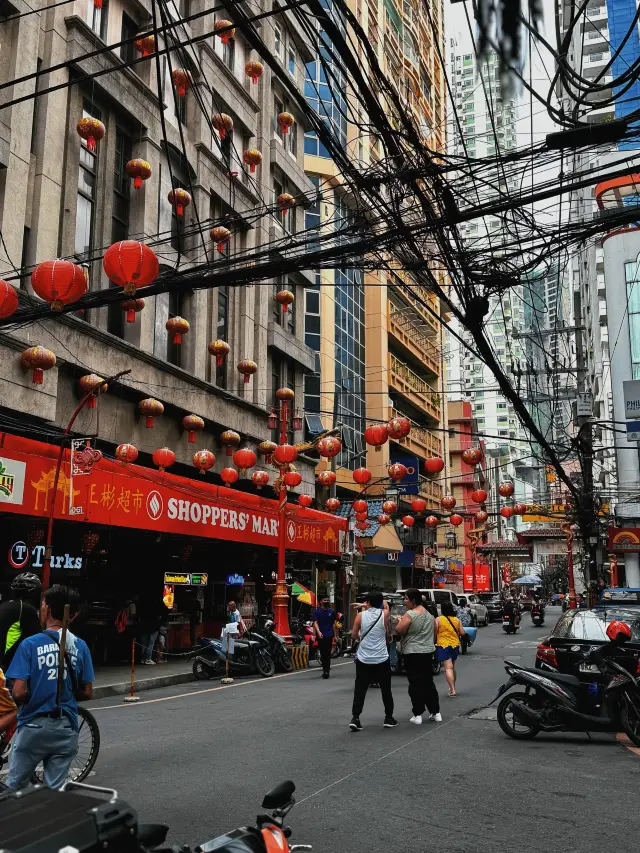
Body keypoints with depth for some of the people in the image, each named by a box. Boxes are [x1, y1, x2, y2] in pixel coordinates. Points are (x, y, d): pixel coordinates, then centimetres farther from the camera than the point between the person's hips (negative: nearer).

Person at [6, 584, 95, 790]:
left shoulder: (30, 644, -11)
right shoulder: (81, 646, -1)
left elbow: (18, 693, -15)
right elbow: (86, 693, 2)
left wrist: (34, 697, 6)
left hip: (34, 726, -3)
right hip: (66, 728, 3)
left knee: (14, 787, 14)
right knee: (55, 790, 10)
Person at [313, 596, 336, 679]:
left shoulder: (331, 612, 10)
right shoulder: (317, 611, 2)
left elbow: (334, 623, 15)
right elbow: (315, 622, -8)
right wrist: (318, 632, -24)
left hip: (329, 635, 1)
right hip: (321, 636, -1)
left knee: (327, 653, -6)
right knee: (322, 653, 3)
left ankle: (326, 671, -7)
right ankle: (326, 670, 12)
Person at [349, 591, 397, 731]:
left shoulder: (361, 615, -5)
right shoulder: (384, 614, -4)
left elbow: (354, 635, 4)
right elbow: (385, 607, 21)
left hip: (363, 659, 0)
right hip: (381, 659, 0)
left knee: (360, 689, 5)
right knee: (386, 690, 13)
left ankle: (355, 718, -3)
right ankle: (389, 718, 21)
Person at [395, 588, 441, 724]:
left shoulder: (410, 614, -15)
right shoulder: (429, 614, 10)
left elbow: (399, 630, -19)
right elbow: (434, 632, 18)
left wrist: (401, 621, -1)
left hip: (412, 653, -7)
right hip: (428, 652, 7)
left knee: (415, 684, -2)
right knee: (428, 683, 14)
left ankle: (417, 715, 0)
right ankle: (435, 712, 16)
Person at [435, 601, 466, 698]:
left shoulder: (438, 619, -9)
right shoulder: (456, 620, 4)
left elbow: (434, 633, -10)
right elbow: (462, 633, 6)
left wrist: (434, 642, 7)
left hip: (443, 646, -5)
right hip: (455, 645, 5)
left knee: (448, 668, -7)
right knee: (452, 667, 20)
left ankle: (453, 690, -14)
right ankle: (452, 687, 31)